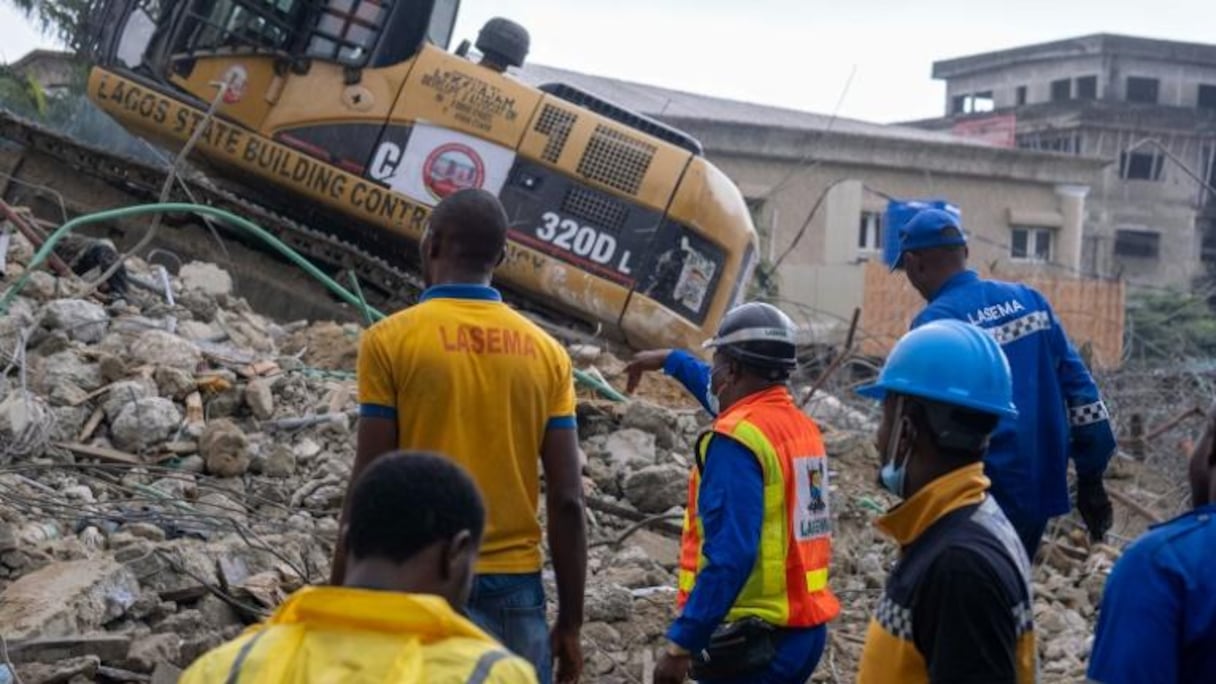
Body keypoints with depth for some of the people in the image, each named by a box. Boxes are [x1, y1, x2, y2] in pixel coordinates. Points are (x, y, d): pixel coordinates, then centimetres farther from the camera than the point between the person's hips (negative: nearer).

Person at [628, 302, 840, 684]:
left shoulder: (739, 439, -16)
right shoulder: (802, 427, 11)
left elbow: (730, 557, -25)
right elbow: (730, 394, 33)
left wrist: (680, 645, -22)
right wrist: (672, 360, 47)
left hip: (752, 638, -9)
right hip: (804, 630, 9)